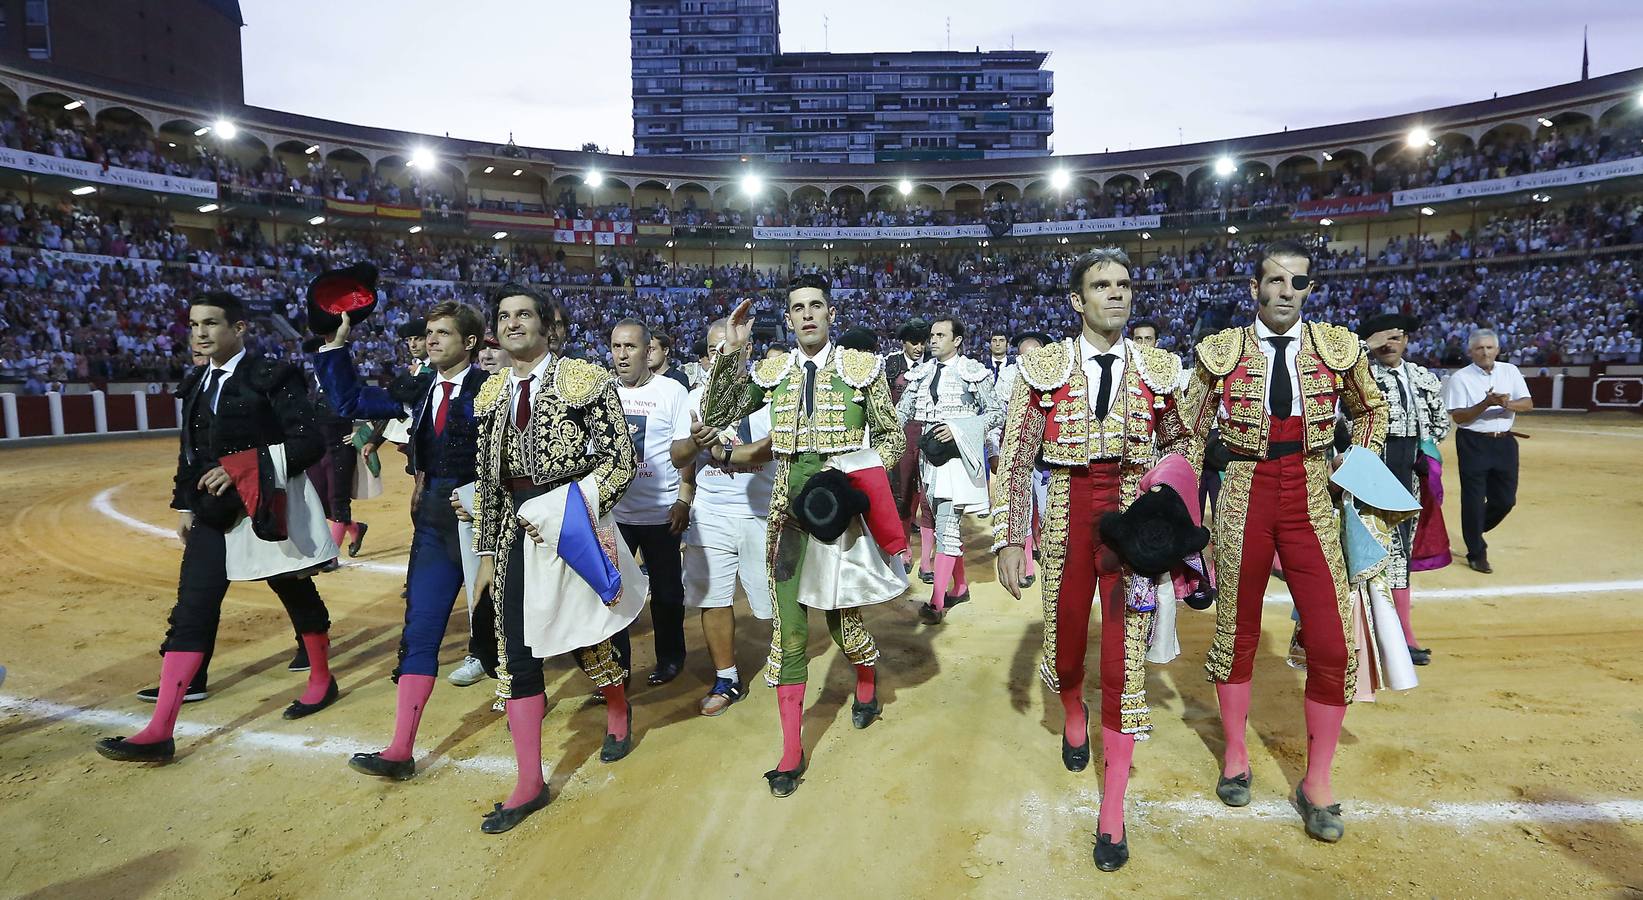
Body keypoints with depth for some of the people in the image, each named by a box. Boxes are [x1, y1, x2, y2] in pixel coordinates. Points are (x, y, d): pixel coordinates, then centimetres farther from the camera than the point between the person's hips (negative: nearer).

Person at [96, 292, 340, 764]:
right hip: (212, 511, 6)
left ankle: (321, 680, 34)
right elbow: (189, 451, 18)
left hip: (268, 508, -6)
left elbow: (310, 443, -17)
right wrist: (185, 504, 13)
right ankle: (159, 732, 0)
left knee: (297, 595, 11)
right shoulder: (195, 384, 12)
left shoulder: (273, 376, -10)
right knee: (191, 612, 0)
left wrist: (246, 469, -24)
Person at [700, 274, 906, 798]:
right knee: (788, 627, 2)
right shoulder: (771, 372, 4)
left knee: (841, 616, 10)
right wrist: (729, 354, -8)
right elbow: (714, 418, 2)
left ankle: (867, 686, 45)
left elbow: (891, 434, 5)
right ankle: (791, 752, 13)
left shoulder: (863, 367, 0)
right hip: (790, 506, 2)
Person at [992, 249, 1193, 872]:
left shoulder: (1160, 370, 4)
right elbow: (1014, 458, -3)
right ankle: (1074, 715, 50)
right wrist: (1010, 540, -9)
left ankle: (1112, 812, 13)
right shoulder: (1043, 368, -1)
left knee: (1126, 656, 0)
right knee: (1066, 643, 12)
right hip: (1068, 513, 0)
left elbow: (1182, 444, 15)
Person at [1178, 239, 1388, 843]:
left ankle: (1317, 783, 18)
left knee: (1333, 645, -2)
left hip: (1312, 502, 1)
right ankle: (1235, 754, 32)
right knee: (1236, 632, 10)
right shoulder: (1221, 350, -1)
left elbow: (1371, 410, 19)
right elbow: (1190, 431, 5)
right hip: (1243, 501, -1)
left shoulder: (1338, 346, 2)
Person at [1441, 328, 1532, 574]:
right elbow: (1458, 416, -11)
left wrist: (1508, 404, -21)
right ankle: (1477, 553, 12)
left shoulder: (1510, 371, 7)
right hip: (1473, 443, -4)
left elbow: (1528, 404, -1)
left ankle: (1474, 533, 34)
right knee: (1474, 500, -1)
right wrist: (1486, 404, -24)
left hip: (1505, 442, 4)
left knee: (1505, 499, 8)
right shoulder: (1460, 378, -5)